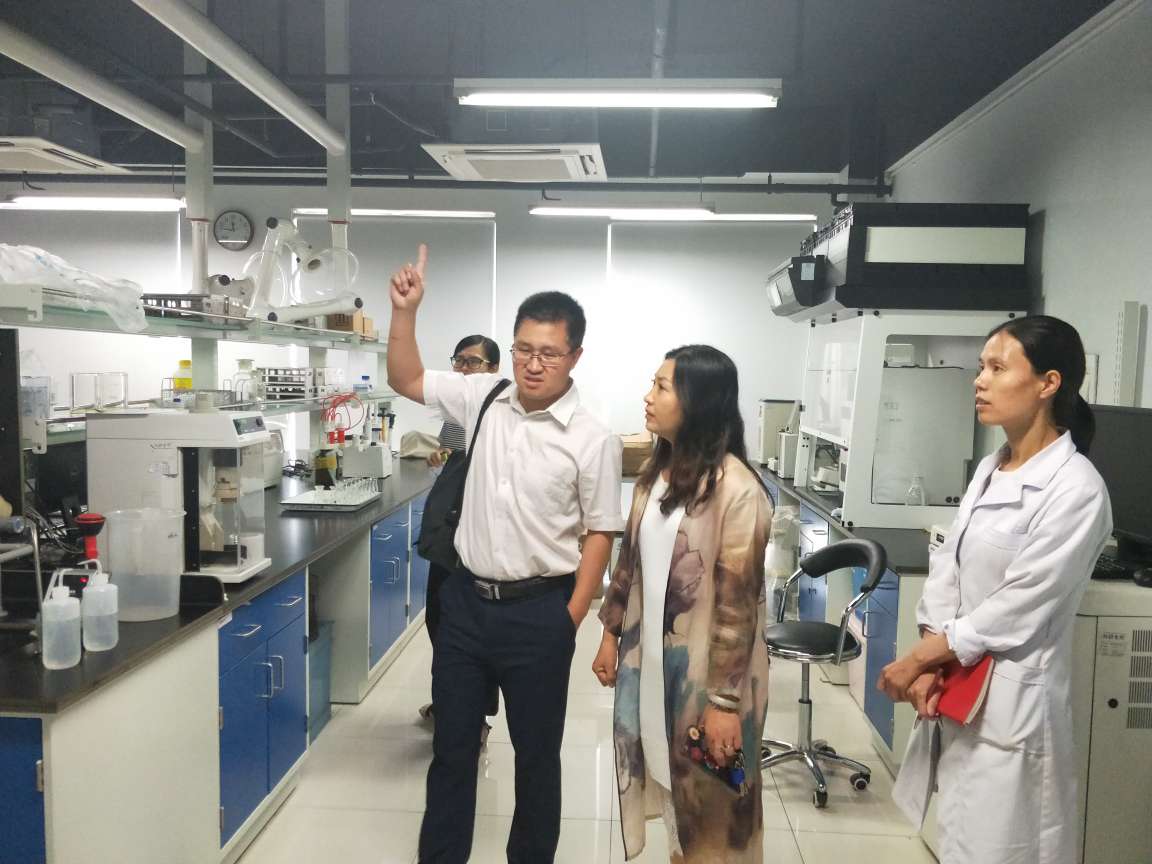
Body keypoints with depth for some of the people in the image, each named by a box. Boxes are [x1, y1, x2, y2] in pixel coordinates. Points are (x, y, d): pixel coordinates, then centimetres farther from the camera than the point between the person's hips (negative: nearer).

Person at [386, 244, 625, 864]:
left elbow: (599, 534, -8)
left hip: (537, 611, -4)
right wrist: (405, 311, -4)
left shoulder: (592, 440, -12)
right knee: (451, 746, 17)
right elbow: (406, 380, 9)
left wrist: (569, 621, -10)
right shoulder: (486, 400, 0)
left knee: (536, 753, 14)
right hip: (466, 599, 4)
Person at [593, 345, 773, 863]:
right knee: (670, 789, 21)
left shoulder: (735, 488, -20)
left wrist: (725, 700, -18)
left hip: (703, 670, -7)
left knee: (710, 811, 13)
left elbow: (738, 603, -20)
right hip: (647, 658, 7)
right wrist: (611, 634, 13)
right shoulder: (655, 472, 4)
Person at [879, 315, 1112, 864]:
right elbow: (946, 570, 4)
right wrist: (931, 666, -8)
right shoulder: (989, 470, 7)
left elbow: (1016, 610, -18)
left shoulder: (1076, 490, -17)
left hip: (1011, 702, -7)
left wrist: (918, 659, -12)